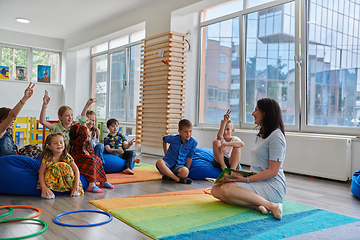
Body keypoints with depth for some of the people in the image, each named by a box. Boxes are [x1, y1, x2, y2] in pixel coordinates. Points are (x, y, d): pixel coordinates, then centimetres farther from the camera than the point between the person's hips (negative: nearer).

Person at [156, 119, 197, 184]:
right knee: (159, 162, -37)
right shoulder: (173, 138, -4)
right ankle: (178, 179, -32)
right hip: (168, 164, 1)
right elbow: (164, 139, 20)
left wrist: (187, 170, -1)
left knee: (185, 172, -39)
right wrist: (165, 152, 20)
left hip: (179, 166, 0)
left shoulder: (193, 143, -5)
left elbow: (189, 157, 4)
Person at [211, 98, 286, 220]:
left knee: (226, 189, -29)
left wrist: (246, 179, -20)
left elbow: (272, 171, -17)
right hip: (257, 182, 10)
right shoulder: (261, 135, 19)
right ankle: (256, 205, -24)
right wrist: (243, 176, 6)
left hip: (272, 186, -9)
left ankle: (271, 205, -27)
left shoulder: (276, 136, -11)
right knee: (215, 189, -9)